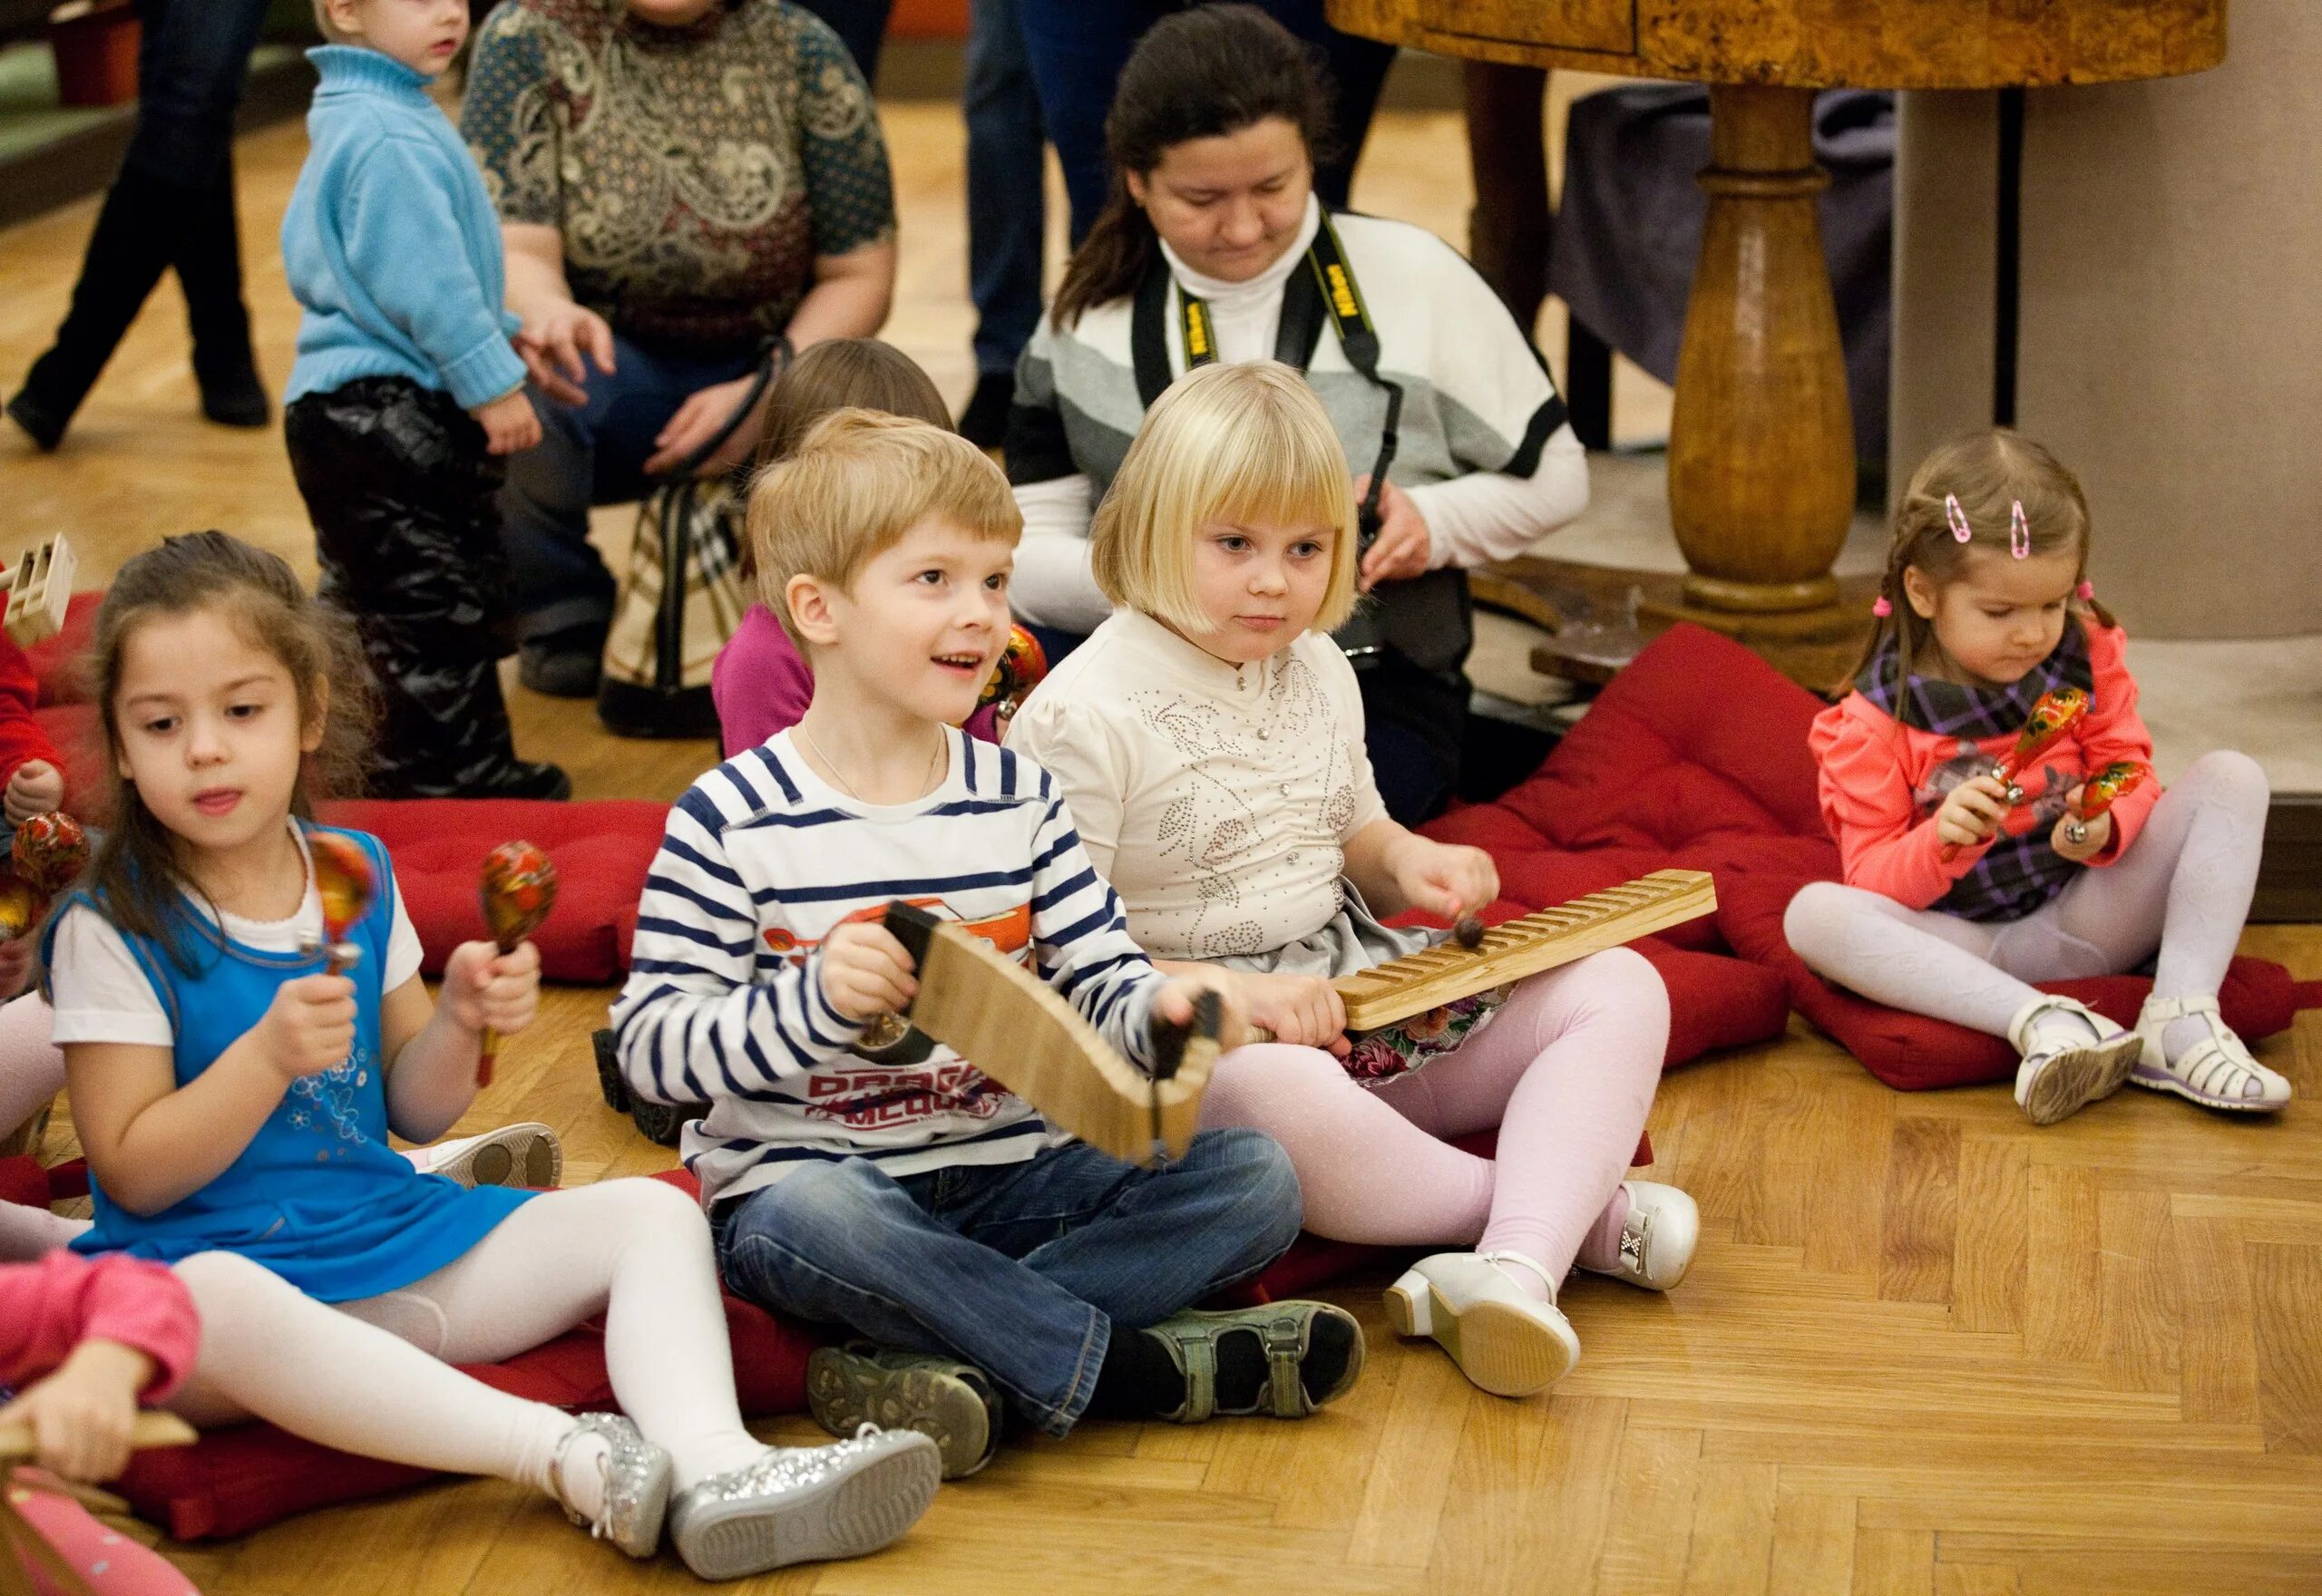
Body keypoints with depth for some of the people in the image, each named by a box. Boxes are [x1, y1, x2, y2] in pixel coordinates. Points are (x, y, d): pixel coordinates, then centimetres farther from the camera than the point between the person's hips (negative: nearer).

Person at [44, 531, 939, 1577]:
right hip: (211, 1253, -6)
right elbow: (134, 1173, -10)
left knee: (652, 1215, -5)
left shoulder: (357, 874, 8)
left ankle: (713, 1472, -33)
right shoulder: (112, 928, -7)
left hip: (395, 1235, 6)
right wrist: (269, 1055, -23)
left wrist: (459, 1022, -7)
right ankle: (569, 1458, -41)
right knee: (213, 1300, -42)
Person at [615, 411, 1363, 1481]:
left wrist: (1161, 1011, -20)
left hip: (1012, 1172, 5)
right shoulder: (733, 820, -6)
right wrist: (814, 1003, -27)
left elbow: (1099, 980, 4)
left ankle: (956, 1355, -26)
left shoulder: (1019, 796, 9)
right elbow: (650, 1047, -10)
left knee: (1254, 1178, -13)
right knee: (812, 1220, -39)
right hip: (812, 1179, -5)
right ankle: (1129, 1365, -26)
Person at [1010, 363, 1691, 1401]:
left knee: (1619, 990, -7)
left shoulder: (1318, 672, 11)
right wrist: (1228, 996, -26)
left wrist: (1404, 861, 2)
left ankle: (1518, 1265, -33)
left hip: (1364, 1000, 8)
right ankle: (1577, 1211, -22)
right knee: (1277, 1095, -43)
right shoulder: (1083, 714, -13)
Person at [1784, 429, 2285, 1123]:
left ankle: (2181, 1016, -28)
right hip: (1966, 949, -2)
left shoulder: (2088, 656, 0)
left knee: (2231, 778, -12)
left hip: (2089, 921, 3)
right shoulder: (1875, 721, -8)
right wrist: (1942, 842, -31)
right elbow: (1872, 882, -9)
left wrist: (2105, 827, -22)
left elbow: (2130, 778, 2)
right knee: (1814, 914, -31)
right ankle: (2041, 1022, -43)